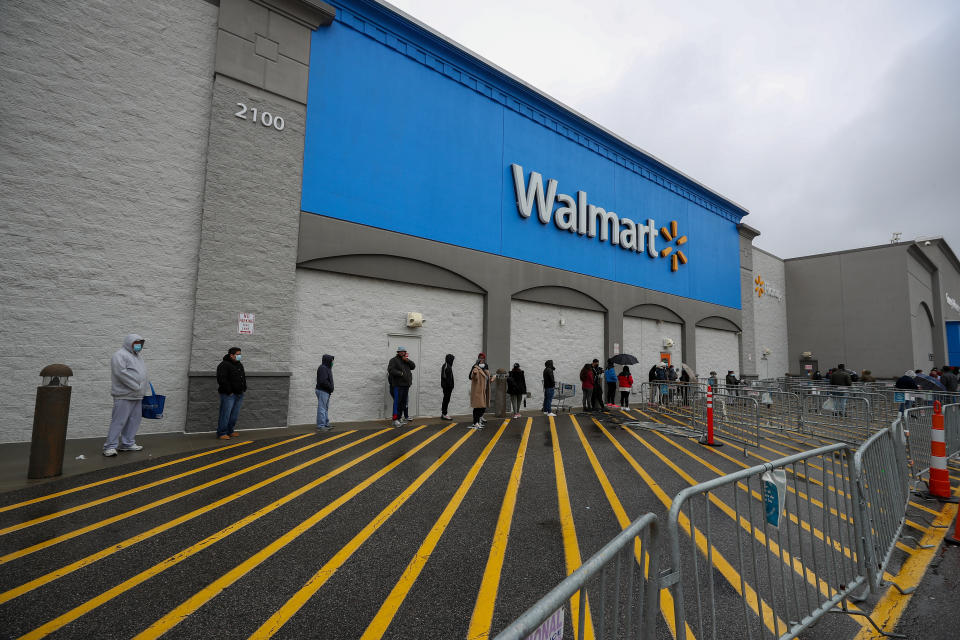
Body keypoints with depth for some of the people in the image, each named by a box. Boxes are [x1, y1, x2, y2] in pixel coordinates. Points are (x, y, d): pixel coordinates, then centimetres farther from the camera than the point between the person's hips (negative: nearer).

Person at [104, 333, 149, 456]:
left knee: (134, 420, 10)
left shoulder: (138, 356, 21)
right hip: (124, 396, -9)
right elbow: (121, 372, -20)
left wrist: (145, 389, 18)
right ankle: (110, 446, 0)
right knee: (119, 421, -7)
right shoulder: (120, 355, -8)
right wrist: (136, 386, -21)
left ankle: (127, 443, 19)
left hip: (137, 396, 9)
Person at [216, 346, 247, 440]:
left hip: (239, 394, 8)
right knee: (225, 414, -5)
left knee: (235, 415, 12)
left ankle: (230, 431, 23)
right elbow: (222, 380, -18)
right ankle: (222, 433, 3)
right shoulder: (224, 365, -11)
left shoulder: (239, 364, 17)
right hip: (228, 395, -8)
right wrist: (229, 391, -18)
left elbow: (243, 377, 26)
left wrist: (244, 388, 15)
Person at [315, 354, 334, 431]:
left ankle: (326, 424, 25)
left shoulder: (327, 368, 16)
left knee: (326, 408, 16)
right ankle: (321, 425, -3)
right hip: (322, 391, -11)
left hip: (326, 391, 11)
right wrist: (330, 387, -14)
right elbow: (323, 381, -25)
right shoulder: (323, 368, -16)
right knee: (322, 408, -7)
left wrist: (331, 388, 6)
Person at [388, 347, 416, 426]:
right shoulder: (394, 360, -5)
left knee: (403, 402, 11)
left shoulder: (406, 360, 18)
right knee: (397, 402, -10)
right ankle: (395, 420, -9)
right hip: (398, 385, -8)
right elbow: (391, 370, -17)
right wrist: (400, 373, -19)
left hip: (406, 385, 8)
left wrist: (407, 360, -4)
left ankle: (399, 418, 20)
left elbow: (413, 366, 10)